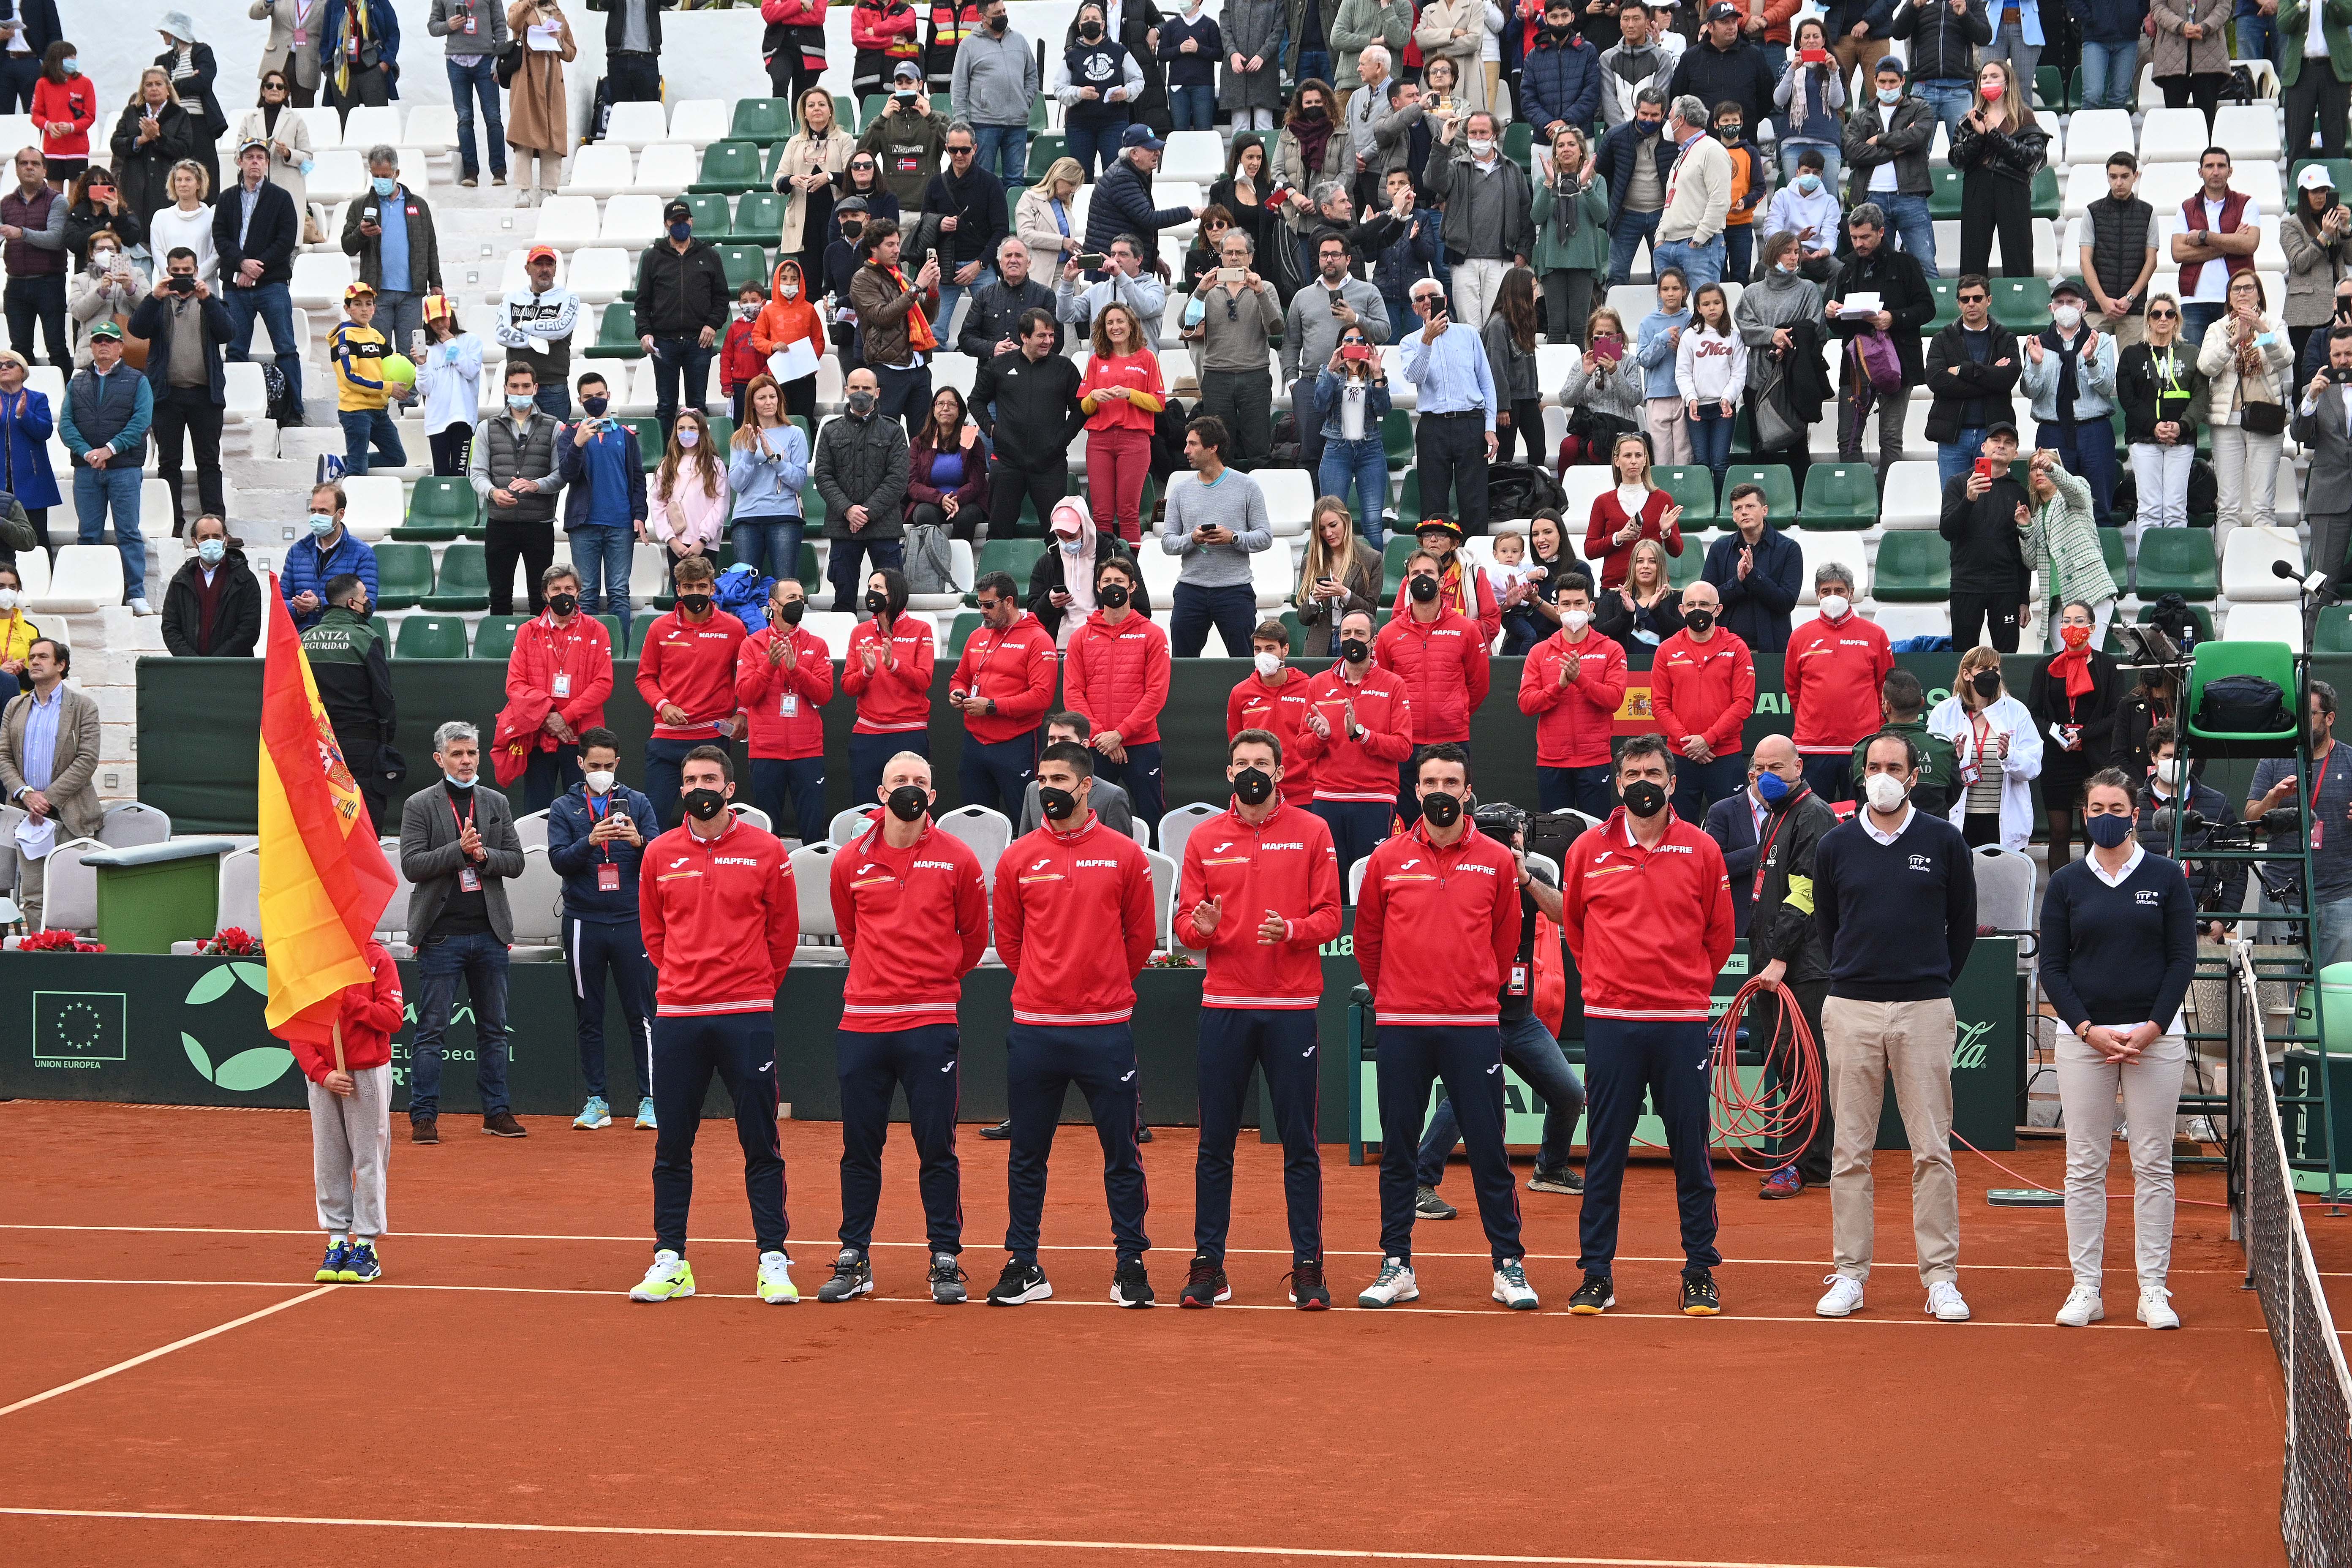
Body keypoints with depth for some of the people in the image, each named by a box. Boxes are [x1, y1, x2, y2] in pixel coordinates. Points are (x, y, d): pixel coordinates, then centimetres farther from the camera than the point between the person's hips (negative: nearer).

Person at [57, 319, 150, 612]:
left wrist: (110, 449, -16)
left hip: (125, 469, -3)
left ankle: (136, 594, -3)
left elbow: (141, 421, -6)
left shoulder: (137, 381, 7)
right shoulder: (77, 383, 15)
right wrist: (86, 451, -13)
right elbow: (65, 423, 4)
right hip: (86, 470, 3)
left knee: (128, 533, -4)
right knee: (88, 534, 4)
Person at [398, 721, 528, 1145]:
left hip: (490, 934, 4)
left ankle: (496, 1112, 15)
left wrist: (483, 855, -11)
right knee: (431, 1029, -2)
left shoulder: (497, 803, 11)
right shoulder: (419, 805, 0)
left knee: (493, 1029, 9)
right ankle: (424, 1117, 2)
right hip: (442, 935, -4)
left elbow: (516, 861, 8)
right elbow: (412, 865, -9)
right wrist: (460, 850, -19)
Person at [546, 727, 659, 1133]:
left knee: (641, 1014, -2)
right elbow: (558, 860, -5)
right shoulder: (564, 809, 7)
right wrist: (590, 842, -22)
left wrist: (639, 842, -23)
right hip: (584, 924, 1)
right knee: (589, 1018, 6)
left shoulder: (637, 804, 7)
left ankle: (649, 1099, 2)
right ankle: (597, 1102, 12)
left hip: (631, 921, -1)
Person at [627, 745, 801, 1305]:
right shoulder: (660, 854, 8)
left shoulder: (765, 851, 1)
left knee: (761, 1146, -1)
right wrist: (683, 979, 13)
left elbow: (784, 929, 8)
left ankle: (774, 1262, 3)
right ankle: (670, 1260, 12)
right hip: (676, 1017, 2)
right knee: (672, 1146, 5)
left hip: (748, 1018, -2)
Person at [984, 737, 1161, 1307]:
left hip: (1106, 1029, -1)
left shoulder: (1124, 855, 1)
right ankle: (1023, 1266, 14)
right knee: (1027, 1155, 6)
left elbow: (1141, 937, 8)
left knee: (1122, 1155, 3)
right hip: (1033, 1029, 2)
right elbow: (1008, 939, 13)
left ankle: (1131, 1265, 10)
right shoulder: (1018, 858, 5)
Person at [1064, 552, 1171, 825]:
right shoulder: (1081, 637, 10)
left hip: (1141, 744, -2)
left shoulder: (1152, 635, 4)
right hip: (1094, 748, 2)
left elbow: (1157, 693, -4)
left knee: (1151, 821, -1)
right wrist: (1099, 733, -9)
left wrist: (1120, 733, -11)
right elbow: (1073, 692, 3)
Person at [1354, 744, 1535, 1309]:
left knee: (1489, 1150, -1)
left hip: (1473, 1027, -1)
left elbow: (1506, 942, 12)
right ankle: (1397, 1268, 11)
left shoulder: (1497, 860, 3)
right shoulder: (1387, 859, 4)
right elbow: (1367, 939, 13)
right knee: (1398, 1151, 5)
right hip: (1401, 1028, 1)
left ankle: (1509, 1267, 5)